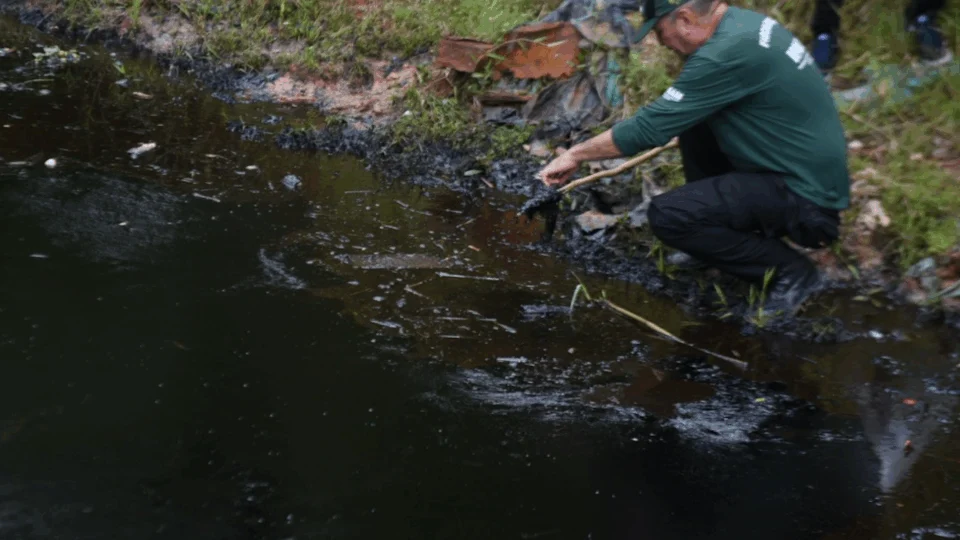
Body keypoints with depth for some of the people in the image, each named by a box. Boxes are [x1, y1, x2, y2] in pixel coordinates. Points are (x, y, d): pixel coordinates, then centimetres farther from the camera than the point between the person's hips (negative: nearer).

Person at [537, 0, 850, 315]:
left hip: (807, 196, -9)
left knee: (666, 216, -17)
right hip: (808, 168, 9)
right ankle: (718, 239, 23)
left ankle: (790, 270, -2)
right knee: (692, 126, 14)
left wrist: (575, 155, -7)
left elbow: (648, 128, -19)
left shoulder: (727, 52, -23)